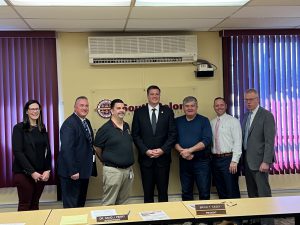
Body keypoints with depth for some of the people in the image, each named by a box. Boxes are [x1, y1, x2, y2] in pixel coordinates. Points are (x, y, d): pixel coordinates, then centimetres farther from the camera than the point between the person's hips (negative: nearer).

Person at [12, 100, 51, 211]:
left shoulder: (42, 129, 11)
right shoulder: (19, 128, -4)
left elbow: (47, 151, 9)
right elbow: (17, 152, -11)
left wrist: (48, 170, -5)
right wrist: (32, 172, -16)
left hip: (41, 173, 4)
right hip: (24, 173, -4)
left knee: (35, 204, 8)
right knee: (24, 205, 1)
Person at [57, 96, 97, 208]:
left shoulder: (86, 122, 12)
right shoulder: (69, 123, -17)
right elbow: (66, 149, -23)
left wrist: (91, 167, 9)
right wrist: (73, 171, -25)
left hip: (84, 171, 9)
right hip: (72, 172, -9)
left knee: (81, 202, 19)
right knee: (71, 204, 3)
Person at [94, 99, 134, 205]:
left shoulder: (127, 126, 8)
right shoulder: (105, 129, -10)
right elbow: (98, 149, -1)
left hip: (128, 170, 6)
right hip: (113, 171, -6)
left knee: (123, 202, 15)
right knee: (109, 203, 0)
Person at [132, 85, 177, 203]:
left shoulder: (167, 111, 4)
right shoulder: (139, 112, 4)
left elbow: (172, 134, 0)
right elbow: (135, 135, 0)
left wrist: (163, 150, -11)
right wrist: (146, 151, -10)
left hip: (163, 157, 0)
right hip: (145, 157, 0)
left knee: (163, 190, 6)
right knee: (147, 191, 6)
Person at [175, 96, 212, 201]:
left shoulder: (204, 121, 1)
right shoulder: (177, 121, 9)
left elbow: (207, 140, -10)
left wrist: (189, 150, -17)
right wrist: (182, 151, -14)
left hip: (201, 161, -3)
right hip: (184, 162, 3)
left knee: (204, 192, 0)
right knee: (186, 192, 11)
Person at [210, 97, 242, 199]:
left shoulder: (233, 121, -4)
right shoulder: (212, 123, 11)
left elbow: (238, 142, -9)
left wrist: (234, 161, -16)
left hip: (228, 159, -5)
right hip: (215, 159, 5)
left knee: (232, 192, -2)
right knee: (221, 192, 13)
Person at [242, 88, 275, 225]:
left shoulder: (266, 115, -8)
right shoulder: (246, 116, 14)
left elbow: (270, 141, -14)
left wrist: (266, 162, -20)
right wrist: (243, 159, 10)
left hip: (259, 161, -7)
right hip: (247, 161, 7)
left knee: (263, 193, -4)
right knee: (252, 194, 12)